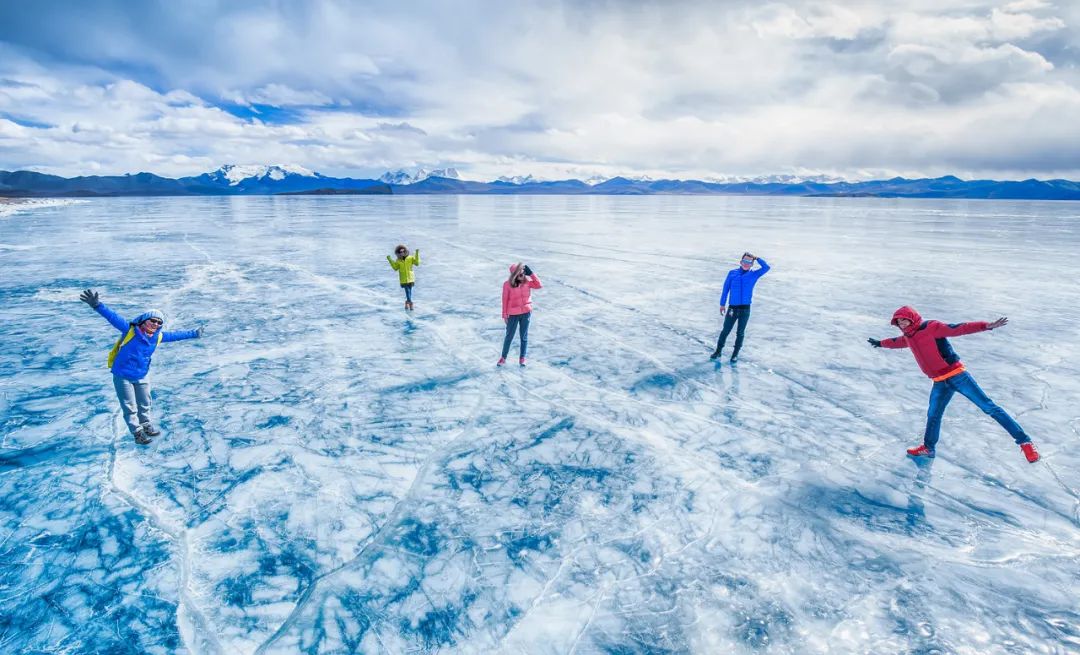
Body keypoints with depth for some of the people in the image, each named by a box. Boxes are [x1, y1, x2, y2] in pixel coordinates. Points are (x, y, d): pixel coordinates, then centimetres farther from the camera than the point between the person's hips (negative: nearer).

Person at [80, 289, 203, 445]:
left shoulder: (158, 336, -5)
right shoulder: (130, 329, -20)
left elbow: (175, 335, 10)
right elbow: (113, 317, -29)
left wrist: (193, 333, 18)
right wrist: (97, 305, -44)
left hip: (142, 376, 5)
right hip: (122, 376, -5)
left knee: (144, 404, 21)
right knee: (130, 407, 7)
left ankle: (147, 426, 41)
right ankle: (137, 432, 22)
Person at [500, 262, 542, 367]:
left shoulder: (527, 281, -2)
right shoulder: (507, 284, -10)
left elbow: (539, 285, -12)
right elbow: (505, 300, -6)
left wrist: (531, 273, -14)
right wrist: (505, 315, -4)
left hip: (526, 312, 2)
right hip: (513, 314, -2)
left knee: (524, 336, 11)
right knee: (509, 336, 9)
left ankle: (522, 358, 23)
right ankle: (503, 358, 23)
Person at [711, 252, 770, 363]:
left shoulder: (754, 274, 3)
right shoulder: (732, 273, 2)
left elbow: (766, 267, -11)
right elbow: (726, 289, 6)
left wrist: (756, 258, -7)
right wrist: (722, 304, 6)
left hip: (745, 309, 0)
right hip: (732, 308, 0)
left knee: (740, 333, 9)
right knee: (725, 331, 6)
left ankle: (735, 354, 20)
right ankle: (718, 351, 21)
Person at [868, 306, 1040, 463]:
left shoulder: (932, 327, -12)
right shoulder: (908, 337, 9)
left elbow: (960, 328, -21)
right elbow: (896, 341, 32)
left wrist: (986, 326, -33)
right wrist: (881, 343, 49)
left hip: (957, 376, -7)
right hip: (940, 383, 7)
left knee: (988, 406, -6)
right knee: (933, 416, 13)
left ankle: (1024, 441, 2)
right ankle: (928, 448, 28)